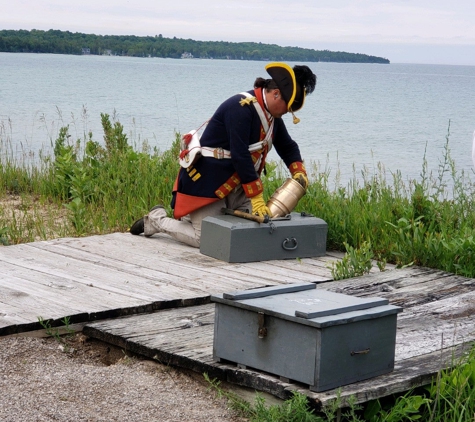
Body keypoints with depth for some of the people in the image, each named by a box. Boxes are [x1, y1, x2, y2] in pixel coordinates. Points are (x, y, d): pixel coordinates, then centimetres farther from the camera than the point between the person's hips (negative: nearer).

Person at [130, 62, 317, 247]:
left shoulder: (272, 114, 4)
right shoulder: (241, 107, -24)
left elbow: (287, 146, 13)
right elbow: (240, 155, -28)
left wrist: (299, 172, -7)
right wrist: (256, 198, -28)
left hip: (235, 182, 10)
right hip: (208, 180, -10)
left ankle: (191, 218, 16)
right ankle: (156, 219, 13)